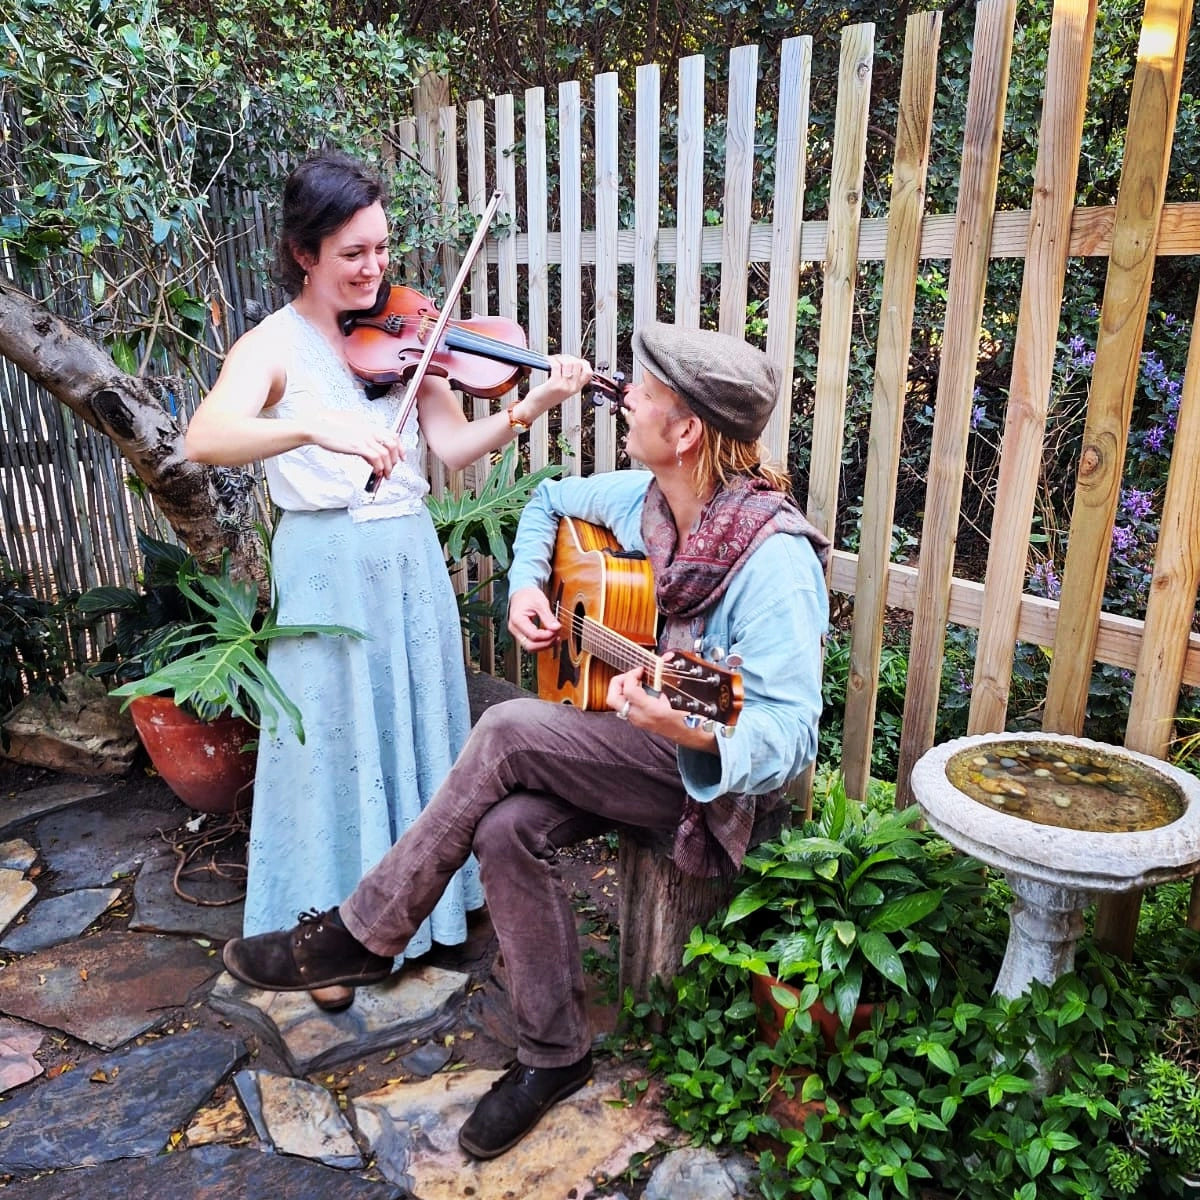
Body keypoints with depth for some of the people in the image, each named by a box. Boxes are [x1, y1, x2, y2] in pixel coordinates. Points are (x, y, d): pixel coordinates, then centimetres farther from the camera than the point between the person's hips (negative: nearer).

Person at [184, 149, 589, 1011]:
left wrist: (530, 407, -19)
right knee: (336, 740, 4)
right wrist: (315, 425, -41)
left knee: (420, 729, 13)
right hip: (327, 569, -4)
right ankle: (332, 931, 24)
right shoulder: (275, 345, -7)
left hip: (411, 558, 4)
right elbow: (203, 440, -26)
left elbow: (456, 447, -2)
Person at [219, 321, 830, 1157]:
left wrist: (695, 734, -48)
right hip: (627, 745, 7)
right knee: (507, 828, -19)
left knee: (509, 730, -25)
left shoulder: (773, 556, -25)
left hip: (721, 773, -7)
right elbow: (549, 500, 20)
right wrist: (526, 587, 3)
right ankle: (555, 1053, 2)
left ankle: (364, 936, -7)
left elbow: (790, 735, -28)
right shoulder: (642, 498, -1)